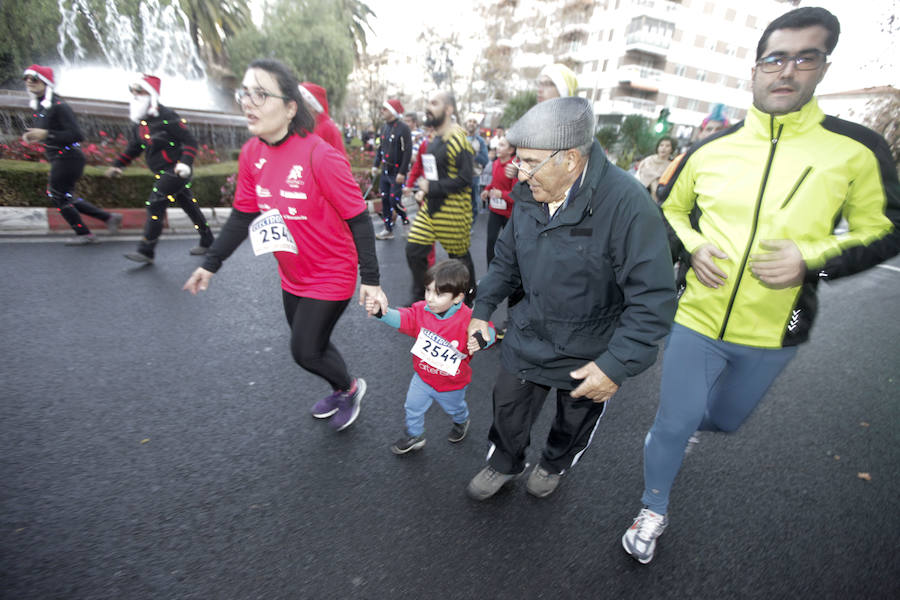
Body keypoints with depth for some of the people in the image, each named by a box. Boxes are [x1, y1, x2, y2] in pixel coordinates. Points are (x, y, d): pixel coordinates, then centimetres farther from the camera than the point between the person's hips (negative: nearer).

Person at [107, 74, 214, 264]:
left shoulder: (167, 117, -11)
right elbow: (134, 147, 23)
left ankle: (146, 251, -8)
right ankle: (207, 241, 25)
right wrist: (117, 164, 17)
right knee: (189, 205, 14)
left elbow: (190, 141, -14)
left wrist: (185, 162, -28)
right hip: (164, 172, 9)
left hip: (176, 170, -9)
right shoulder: (140, 122, 15)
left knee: (155, 205, -12)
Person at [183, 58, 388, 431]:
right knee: (310, 344, 20)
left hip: (331, 276, -7)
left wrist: (370, 280, -21)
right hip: (292, 276, 7)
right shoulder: (251, 153, -2)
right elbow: (243, 215, 7)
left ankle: (350, 388, 34)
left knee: (306, 352, 2)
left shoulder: (320, 156, -23)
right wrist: (210, 264, 10)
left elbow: (358, 219, -20)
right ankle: (340, 392, 49)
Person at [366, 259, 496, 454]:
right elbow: (401, 318, -27)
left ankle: (461, 421, 64)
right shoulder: (422, 310, -18)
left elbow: (488, 332, -19)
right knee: (413, 407, 19)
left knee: (454, 408, 28)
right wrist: (381, 312, -46)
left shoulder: (467, 319, -29)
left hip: (452, 383, -2)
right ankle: (414, 435, 49)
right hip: (423, 377, 3)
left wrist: (480, 342, -42)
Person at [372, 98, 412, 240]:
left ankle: (406, 222, 18)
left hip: (397, 172, -7)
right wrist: (376, 165, 11)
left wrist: (402, 172, -20)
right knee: (385, 200, 6)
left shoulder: (403, 128, -12)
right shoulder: (384, 127, 12)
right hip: (385, 171, 7)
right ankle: (388, 230, 16)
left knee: (394, 200, -8)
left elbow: (408, 151, -17)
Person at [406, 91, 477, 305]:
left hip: (452, 210, -8)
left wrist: (432, 187, -20)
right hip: (430, 206, 8)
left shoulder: (458, 139, -16)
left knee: (460, 256, 8)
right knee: (414, 251, 4)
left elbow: (465, 179, -22)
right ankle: (420, 300, 21)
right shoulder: (435, 138, 12)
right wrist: (424, 187, 12)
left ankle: (470, 299, 31)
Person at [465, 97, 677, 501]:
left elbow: (653, 298, -26)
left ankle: (555, 466, 56)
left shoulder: (626, 204, -28)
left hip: (588, 355, -4)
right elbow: (506, 260, 8)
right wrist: (482, 310, 4)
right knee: (507, 409, 18)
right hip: (527, 338, 5)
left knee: (574, 424, 22)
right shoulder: (528, 197, -7)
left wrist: (617, 365, -29)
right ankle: (505, 464, 50)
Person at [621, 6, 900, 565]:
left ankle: (683, 422, 61)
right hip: (696, 318, 0)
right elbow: (669, 210, 12)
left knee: (725, 418, 23)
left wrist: (812, 258, -17)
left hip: (774, 333, 1)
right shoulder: (711, 150, -1)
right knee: (674, 421, 8)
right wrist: (692, 247, -9)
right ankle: (654, 512, 34)